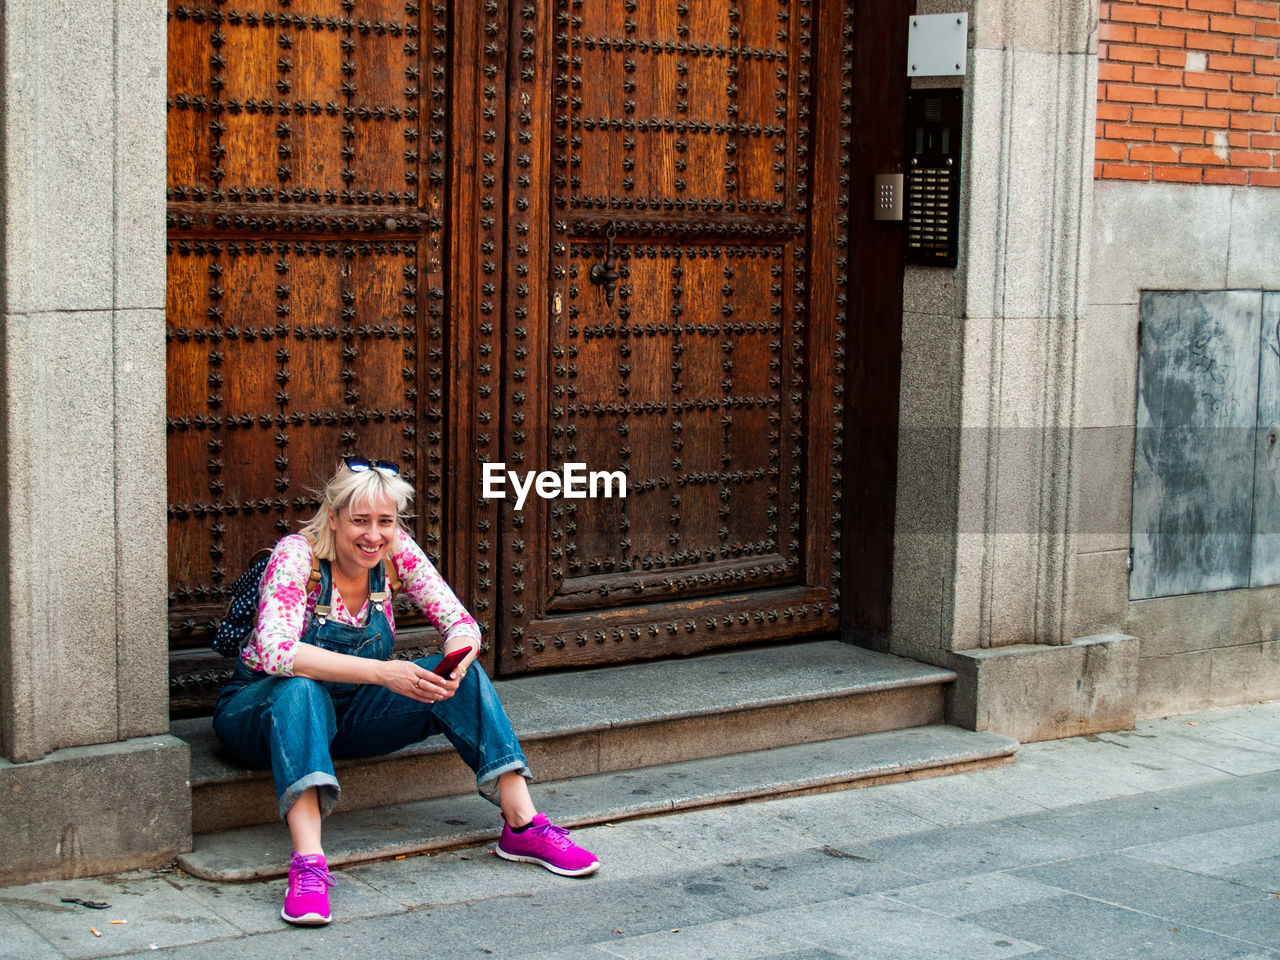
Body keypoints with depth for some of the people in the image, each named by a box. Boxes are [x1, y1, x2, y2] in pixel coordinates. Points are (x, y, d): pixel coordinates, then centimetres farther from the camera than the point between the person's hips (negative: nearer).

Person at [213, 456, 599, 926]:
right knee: (301, 689, -40)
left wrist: (455, 666, -32)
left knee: (459, 681, -18)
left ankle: (523, 825, -21)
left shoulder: (395, 550, -8)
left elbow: (460, 623, -7)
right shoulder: (296, 555, -23)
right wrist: (382, 672, -45)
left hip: (349, 711, 5)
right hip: (262, 709, -4)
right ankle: (308, 862, -51)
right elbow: (275, 650, -38)